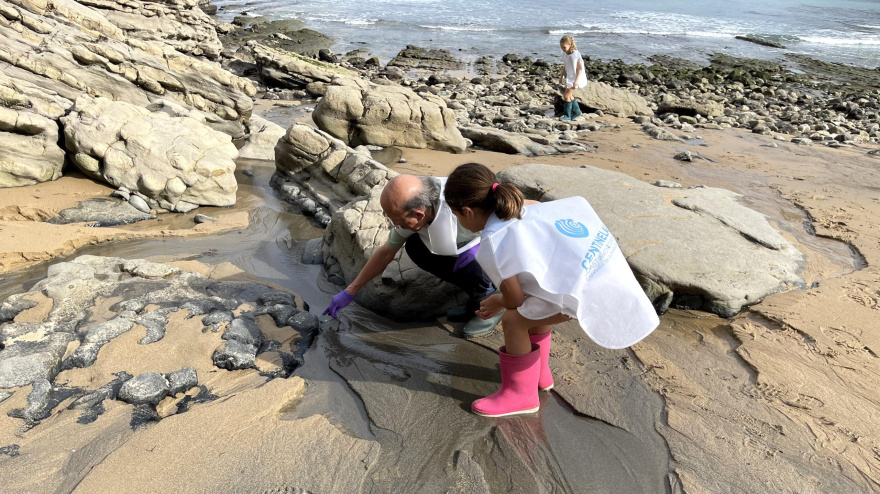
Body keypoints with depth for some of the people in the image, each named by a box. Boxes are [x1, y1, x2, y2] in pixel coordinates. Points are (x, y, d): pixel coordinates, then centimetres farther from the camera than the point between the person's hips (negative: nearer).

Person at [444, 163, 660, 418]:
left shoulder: (493, 244, -10)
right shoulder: (528, 209, 13)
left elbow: (515, 300, -3)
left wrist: (497, 303, 21)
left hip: (591, 287, -9)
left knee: (513, 320, 1)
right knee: (534, 301, 25)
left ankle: (520, 395, 22)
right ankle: (538, 372, 42)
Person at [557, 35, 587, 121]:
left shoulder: (576, 54, -22)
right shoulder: (564, 54, -1)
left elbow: (580, 69, -18)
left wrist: (576, 80, -26)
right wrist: (561, 76, 14)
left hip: (576, 78, -8)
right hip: (569, 77, 8)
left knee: (567, 95, -9)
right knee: (569, 95, 16)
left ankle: (567, 115, 2)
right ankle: (576, 111, 32)